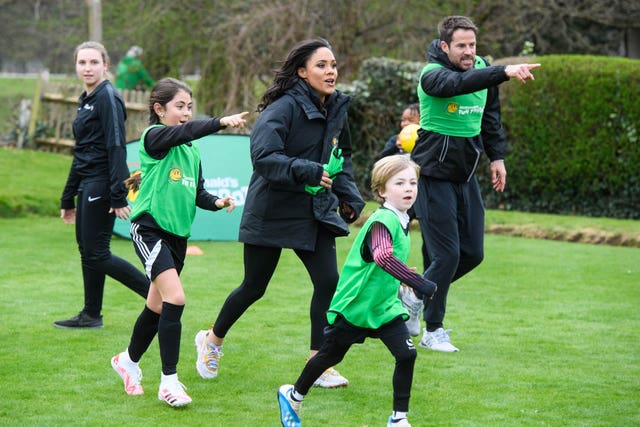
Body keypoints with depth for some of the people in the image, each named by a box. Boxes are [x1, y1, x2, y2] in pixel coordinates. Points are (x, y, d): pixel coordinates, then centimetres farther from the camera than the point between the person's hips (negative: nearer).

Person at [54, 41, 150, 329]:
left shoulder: (108, 98, -12)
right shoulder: (86, 100, 17)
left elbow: (116, 148, -18)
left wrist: (118, 196, -23)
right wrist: (68, 198, 24)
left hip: (102, 185, -9)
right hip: (88, 185, 9)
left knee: (96, 254, -8)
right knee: (87, 249, 11)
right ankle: (91, 315, 19)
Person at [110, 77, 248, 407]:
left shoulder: (192, 151, 13)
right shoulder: (154, 137, -9)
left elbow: (197, 193, 18)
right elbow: (182, 132, -29)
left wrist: (217, 202, -3)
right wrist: (221, 122, -40)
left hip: (177, 234, 8)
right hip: (149, 228, -8)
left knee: (157, 308, 14)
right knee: (175, 298, -20)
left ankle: (128, 361, 38)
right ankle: (169, 381, -14)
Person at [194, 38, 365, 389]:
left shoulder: (336, 109, 5)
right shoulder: (284, 108, -18)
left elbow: (342, 157, 21)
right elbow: (264, 156, -29)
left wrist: (349, 197, 9)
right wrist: (307, 171, -37)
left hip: (315, 212, 6)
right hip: (272, 212, -6)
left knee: (328, 281, -9)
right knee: (254, 287, 7)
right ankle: (212, 340, 33)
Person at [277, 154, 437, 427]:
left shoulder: (400, 221, 2)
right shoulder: (382, 221, -27)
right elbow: (382, 256, -47)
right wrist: (418, 282, -51)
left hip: (385, 306, 7)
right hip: (354, 305, -7)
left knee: (407, 354, -9)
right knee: (330, 356, 12)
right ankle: (293, 396, 36)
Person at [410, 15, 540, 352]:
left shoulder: (483, 69, 4)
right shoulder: (432, 75, -18)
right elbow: (459, 83, -41)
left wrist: (496, 156, 16)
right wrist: (505, 72, -53)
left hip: (466, 177, 7)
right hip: (434, 176, -7)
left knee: (472, 254, 8)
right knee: (447, 255, -8)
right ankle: (431, 330, 8)